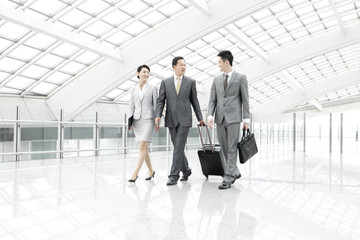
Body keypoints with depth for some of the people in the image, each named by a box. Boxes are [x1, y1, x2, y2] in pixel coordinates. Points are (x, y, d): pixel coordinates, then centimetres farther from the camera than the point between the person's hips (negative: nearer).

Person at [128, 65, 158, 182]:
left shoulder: (152, 88, 3)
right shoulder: (134, 90, 12)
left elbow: (156, 105, 0)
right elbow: (132, 107, 11)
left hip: (148, 120, -4)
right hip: (137, 120, 4)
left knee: (142, 147, -13)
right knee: (144, 148, 8)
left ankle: (135, 173, -11)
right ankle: (151, 171, 21)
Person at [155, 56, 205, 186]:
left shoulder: (191, 82, 6)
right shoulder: (165, 82, 8)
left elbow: (194, 101, 9)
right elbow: (160, 100, 5)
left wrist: (200, 118, 8)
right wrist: (158, 116, -9)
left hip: (184, 119, -2)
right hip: (171, 119, 2)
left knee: (179, 147, -8)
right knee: (177, 147, 10)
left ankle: (174, 175, -1)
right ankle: (186, 170, 28)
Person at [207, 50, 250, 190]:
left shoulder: (241, 78, 4)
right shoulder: (217, 79, 16)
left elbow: (245, 100, 2)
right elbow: (212, 99, 11)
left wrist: (246, 119, -4)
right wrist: (210, 115, -4)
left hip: (234, 117, -4)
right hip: (220, 117, 5)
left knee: (232, 148, -6)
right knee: (224, 149, 7)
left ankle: (228, 178, -2)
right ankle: (234, 172, 22)